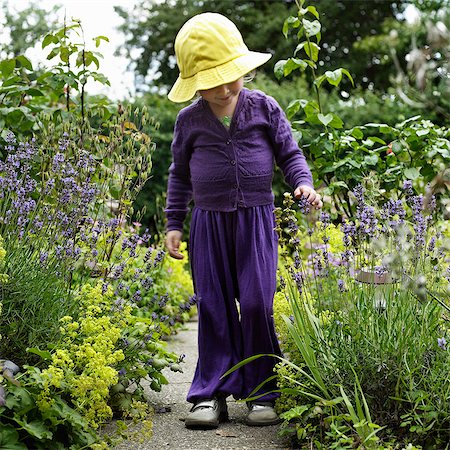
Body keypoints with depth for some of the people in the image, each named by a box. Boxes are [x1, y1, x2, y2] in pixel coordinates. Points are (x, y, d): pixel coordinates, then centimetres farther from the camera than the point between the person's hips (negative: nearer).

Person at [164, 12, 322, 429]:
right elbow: (179, 174, 14)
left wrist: (303, 183, -10)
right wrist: (173, 223, 10)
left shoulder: (264, 108, 0)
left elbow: (289, 153, 9)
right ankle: (212, 394, 11)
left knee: (256, 305, -5)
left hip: (256, 219, -1)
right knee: (214, 308, 3)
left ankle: (263, 393, 8)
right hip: (209, 222, 1)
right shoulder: (189, 120, 3)